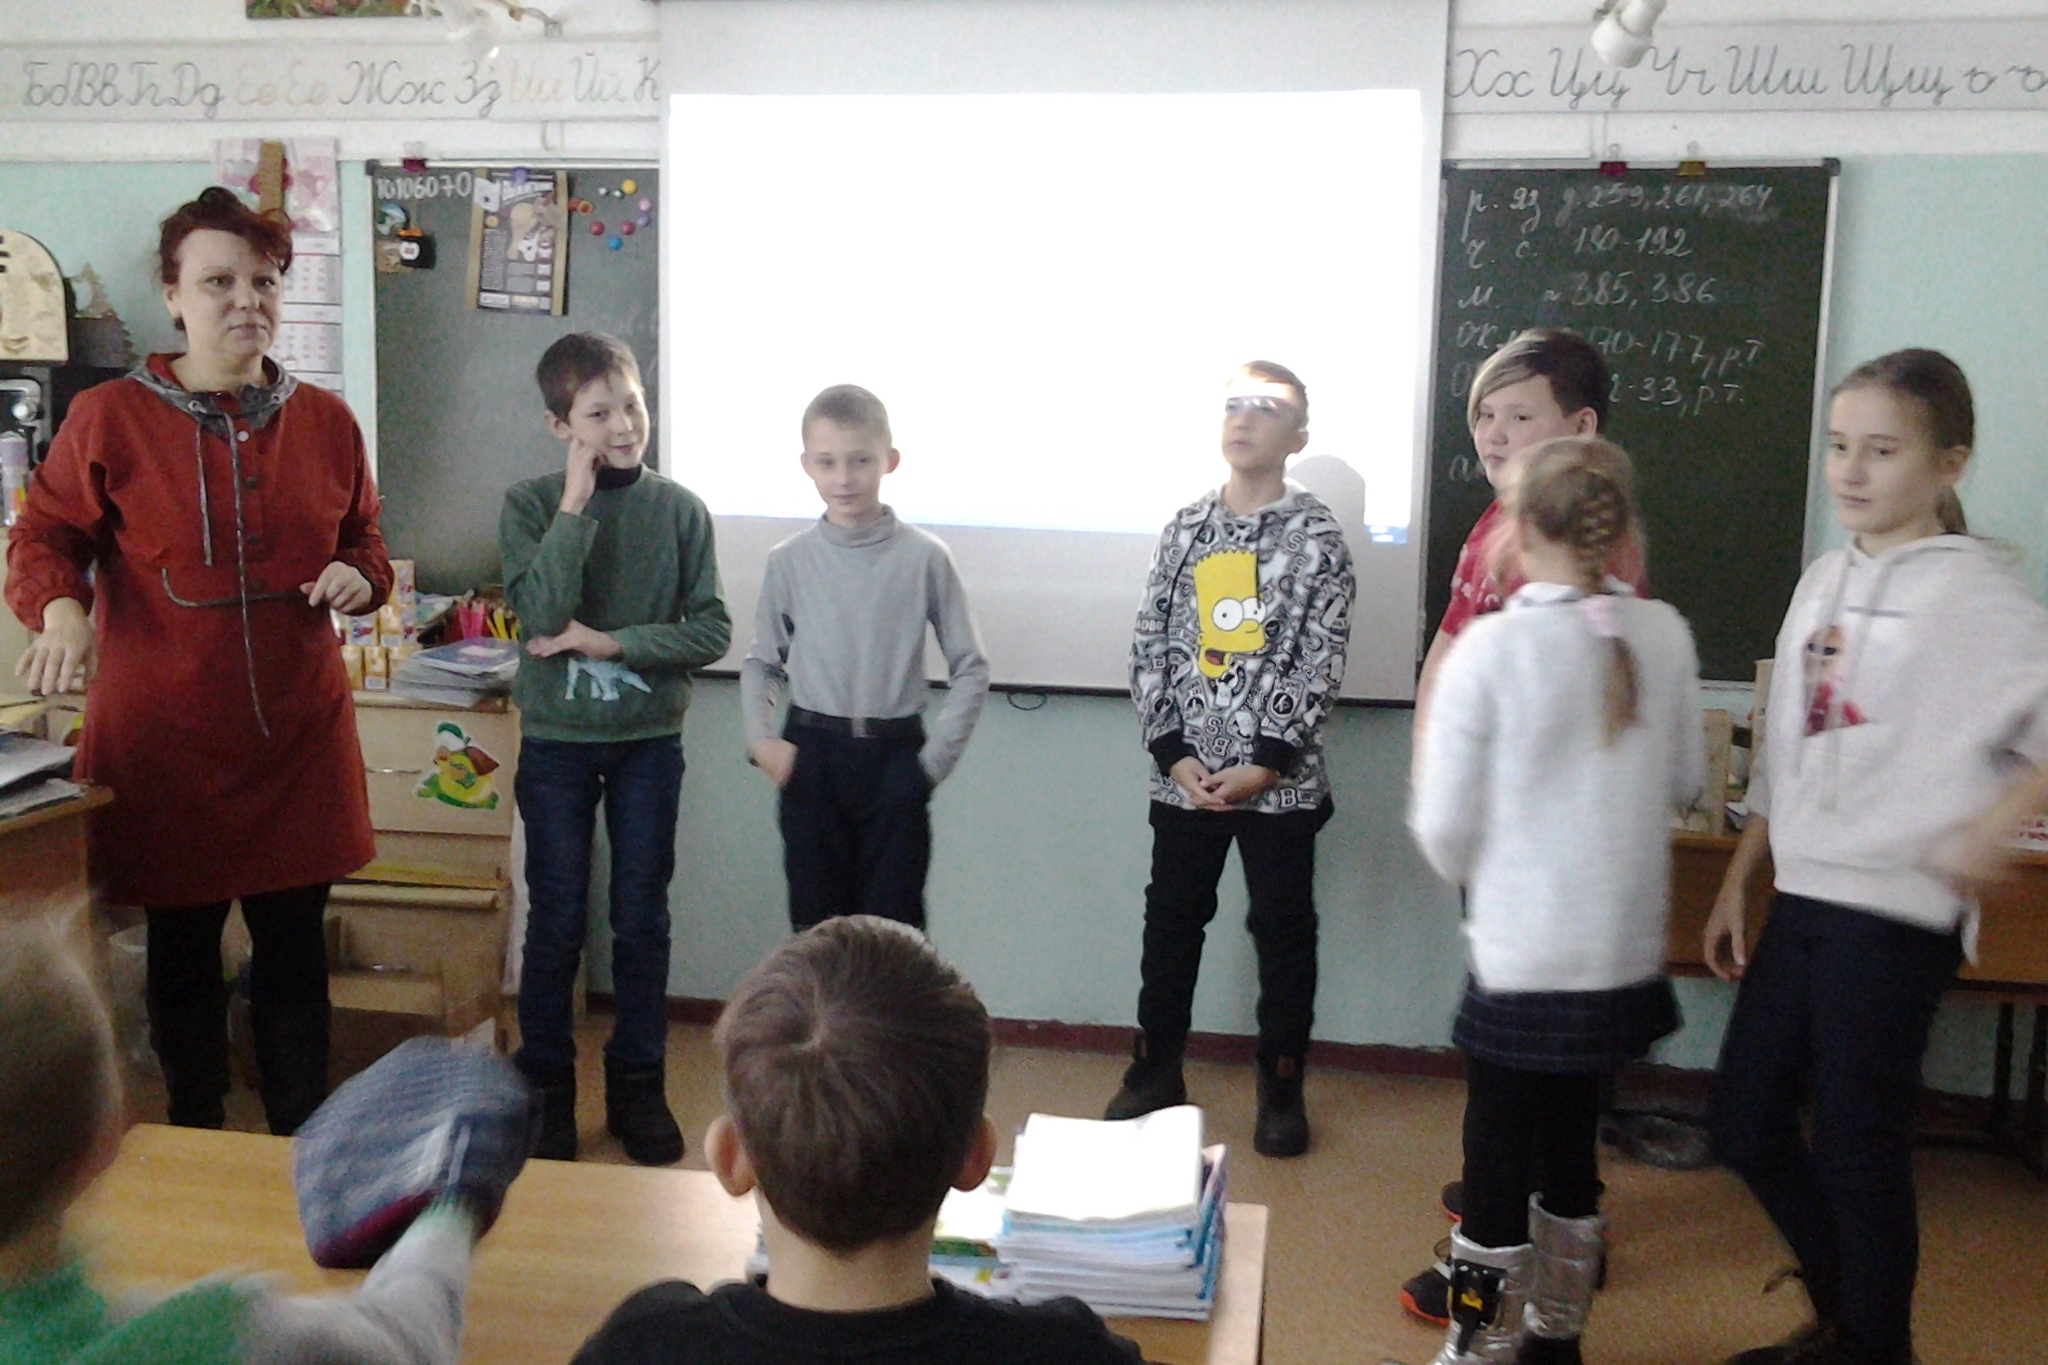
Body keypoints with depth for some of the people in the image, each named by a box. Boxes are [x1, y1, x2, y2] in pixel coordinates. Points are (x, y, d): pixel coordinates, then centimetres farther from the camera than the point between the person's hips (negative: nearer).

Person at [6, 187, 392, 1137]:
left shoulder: (325, 422, 6)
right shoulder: (111, 418, -3)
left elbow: (363, 540, 17)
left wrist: (360, 578, -5)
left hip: (298, 736, 2)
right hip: (163, 737, -2)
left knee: (294, 951, 9)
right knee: (182, 952, 11)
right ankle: (196, 1152, 30)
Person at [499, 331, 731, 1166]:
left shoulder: (679, 509, -2)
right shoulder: (530, 506, -5)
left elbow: (712, 630, -6)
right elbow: (542, 615, -20)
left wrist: (611, 642, -17)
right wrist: (575, 504, -20)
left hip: (649, 741, 1)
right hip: (556, 742, -1)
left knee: (642, 920, 9)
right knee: (556, 922, 8)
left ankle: (639, 1083, 25)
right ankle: (546, 1084, 25)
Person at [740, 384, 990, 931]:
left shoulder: (923, 557, -5)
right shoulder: (789, 561, 1)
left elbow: (970, 667, 0)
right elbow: (762, 662, 11)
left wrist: (935, 758, -6)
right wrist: (759, 738, -5)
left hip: (894, 758, -2)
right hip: (810, 757, 2)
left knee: (893, 923, 2)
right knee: (815, 921, 9)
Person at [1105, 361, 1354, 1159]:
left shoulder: (1318, 535, -3)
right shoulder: (1186, 527, 6)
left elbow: (1321, 664, -8)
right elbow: (1150, 650, 4)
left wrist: (1267, 762, -14)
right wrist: (1172, 753, -6)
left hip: (1281, 779, -3)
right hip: (1185, 773, 3)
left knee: (1284, 929, 7)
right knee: (1171, 920, 12)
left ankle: (1282, 1086, 22)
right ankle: (1156, 1070, 28)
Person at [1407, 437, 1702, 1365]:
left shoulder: (1491, 647, -17)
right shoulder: (1665, 636, -4)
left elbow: (1444, 826, -12)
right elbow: (1684, 783, 8)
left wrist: (1469, 872, 9)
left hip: (1522, 955, -5)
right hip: (1624, 950, 5)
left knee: (1498, 1159, 8)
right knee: (1573, 1144, 22)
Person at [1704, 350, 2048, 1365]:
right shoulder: (1825, 580, 10)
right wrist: (1735, 884, 15)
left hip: (1895, 913, -7)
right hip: (1803, 899, 7)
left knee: (1857, 1146, 3)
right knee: (1747, 1126, 13)